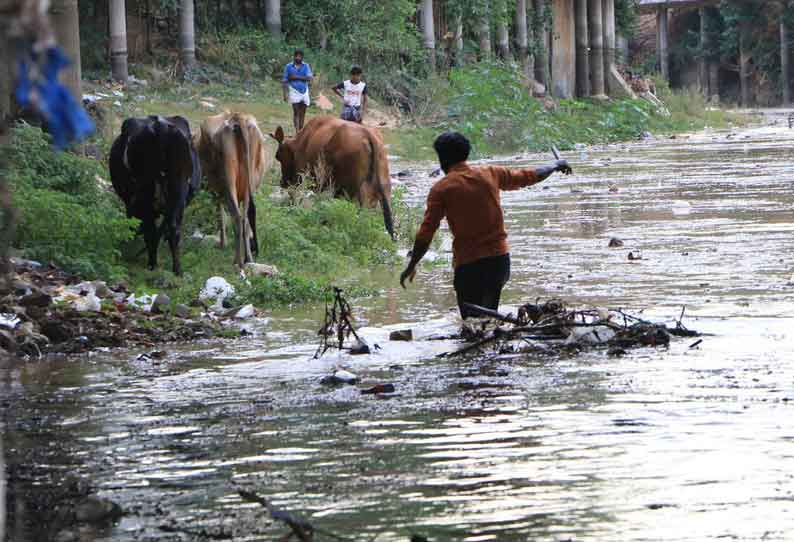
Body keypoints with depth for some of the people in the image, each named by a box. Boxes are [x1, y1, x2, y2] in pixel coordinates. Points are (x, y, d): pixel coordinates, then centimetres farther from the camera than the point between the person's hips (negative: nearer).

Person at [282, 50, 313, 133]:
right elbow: (285, 81, 4)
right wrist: (285, 93, -6)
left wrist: (296, 77, -11)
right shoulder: (289, 67, 5)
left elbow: (309, 78, -6)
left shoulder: (306, 66, 9)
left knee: (302, 113, 5)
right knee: (296, 112, -12)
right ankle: (297, 132, -19)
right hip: (294, 91, -3)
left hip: (304, 91, 3)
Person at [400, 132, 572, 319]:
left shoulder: (441, 190, -6)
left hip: (468, 264, -5)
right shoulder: (490, 175, 5)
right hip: (499, 258, 5)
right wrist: (555, 166, 38)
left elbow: (426, 234, -9)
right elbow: (528, 177, 20)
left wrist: (411, 267, 2)